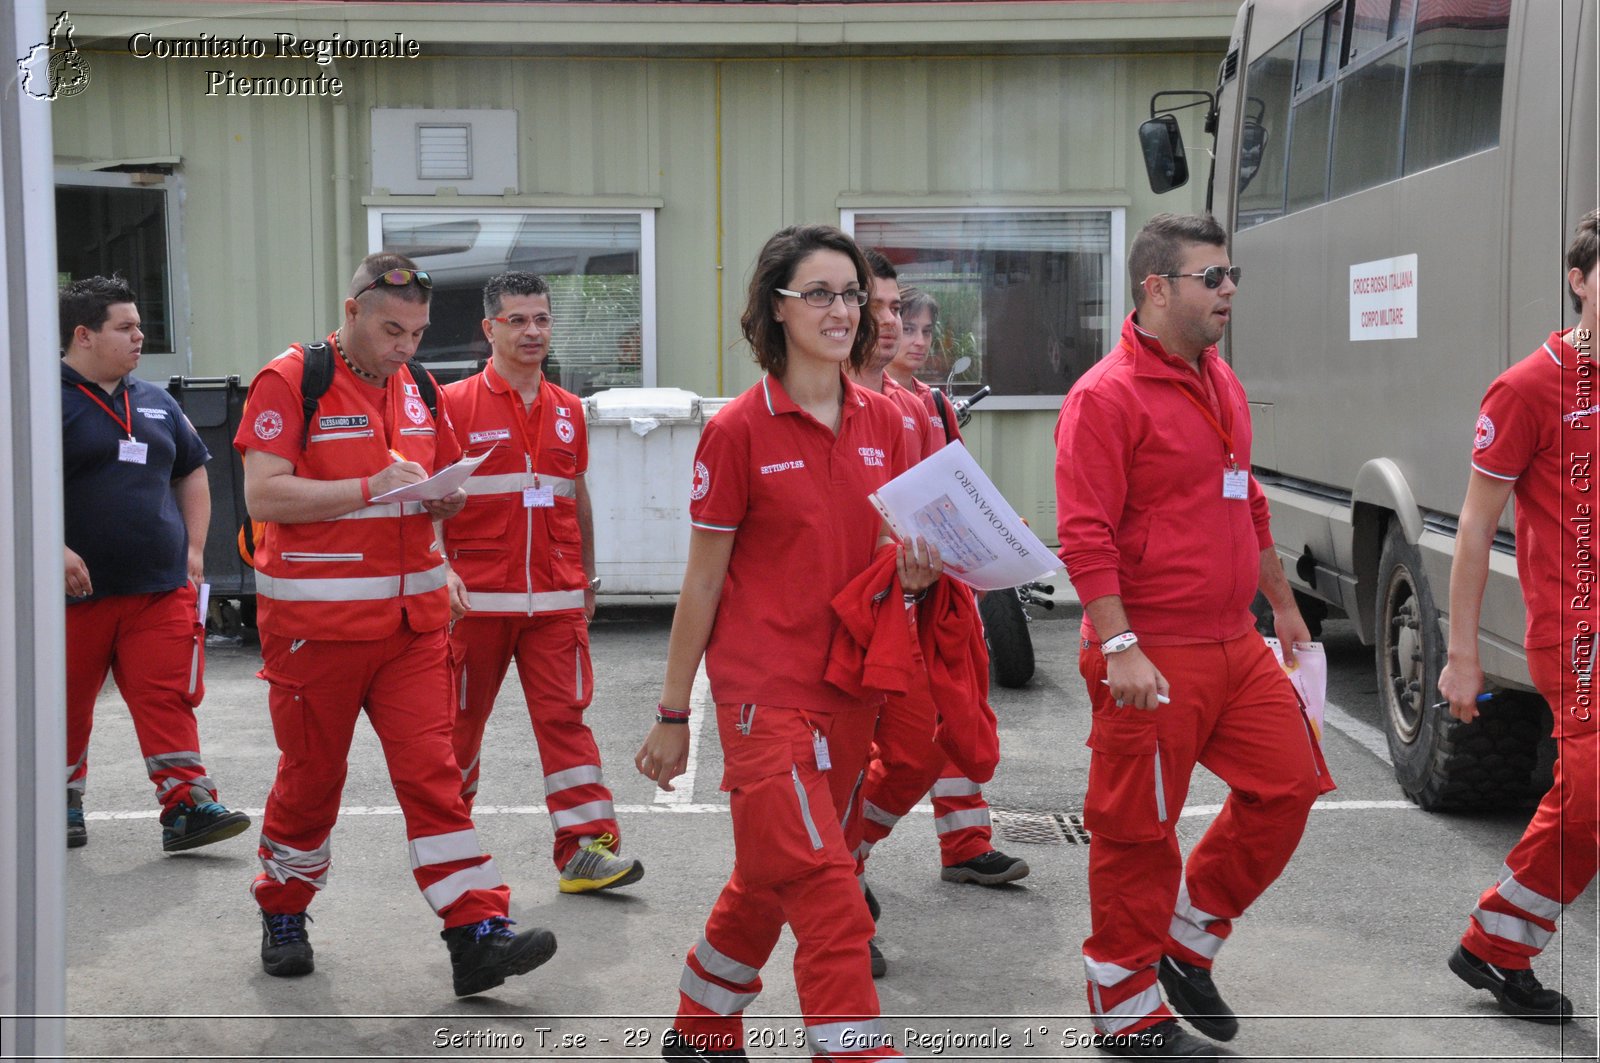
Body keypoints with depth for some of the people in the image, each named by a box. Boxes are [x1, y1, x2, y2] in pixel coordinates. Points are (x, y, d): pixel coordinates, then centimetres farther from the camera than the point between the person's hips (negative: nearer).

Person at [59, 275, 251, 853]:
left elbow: (192, 473, 25)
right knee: (66, 706, 9)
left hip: (162, 588, 4)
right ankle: (63, 805, 26)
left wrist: (194, 548, 15)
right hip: (77, 589, -4)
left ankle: (186, 806, -3)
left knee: (168, 698, -2)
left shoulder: (156, 403, 15)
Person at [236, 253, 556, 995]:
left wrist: (447, 496, -3)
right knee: (311, 776, 8)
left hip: (412, 619, 4)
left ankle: (478, 935, -5)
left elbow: (444, 494, 22)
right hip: (314, 620, -4)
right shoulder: (289, 381, -7)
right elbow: (262, 494, -16)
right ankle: (283, 915, 31)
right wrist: (372, 488, -21)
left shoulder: (419, 389, 13)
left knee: (434, 772, -2)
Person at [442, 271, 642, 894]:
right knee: (461, 718, 9)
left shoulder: (568, 411, 11)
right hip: (477, 596, -3)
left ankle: (587, 846, -3)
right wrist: (442, 572, -14)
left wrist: (587, 577, 23)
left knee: (565, 717, -3)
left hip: (555, 597, 3)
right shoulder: (456, 405, -2)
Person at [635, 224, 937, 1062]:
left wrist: (914, 574, -7)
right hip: (766, 690, -6)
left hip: (852, 690, 6)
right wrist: (672, 716, -1)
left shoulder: (884, 423, 6)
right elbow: (703, 582, -4)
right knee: (831, 905, -12)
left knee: (769, 883, 18)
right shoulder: (739, 429, -8)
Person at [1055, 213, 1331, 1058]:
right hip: (1154, 658, -9)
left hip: (1235, 642, 9)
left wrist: (1282, 603, 28)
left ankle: (1187, 943, 27)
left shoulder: (1221, 383, 14)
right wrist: (1119, 648, -25)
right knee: (1138, 832, 2)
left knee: (1288, 783, 10)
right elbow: (1085, 534, -20)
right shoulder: (1107, 395, -13)